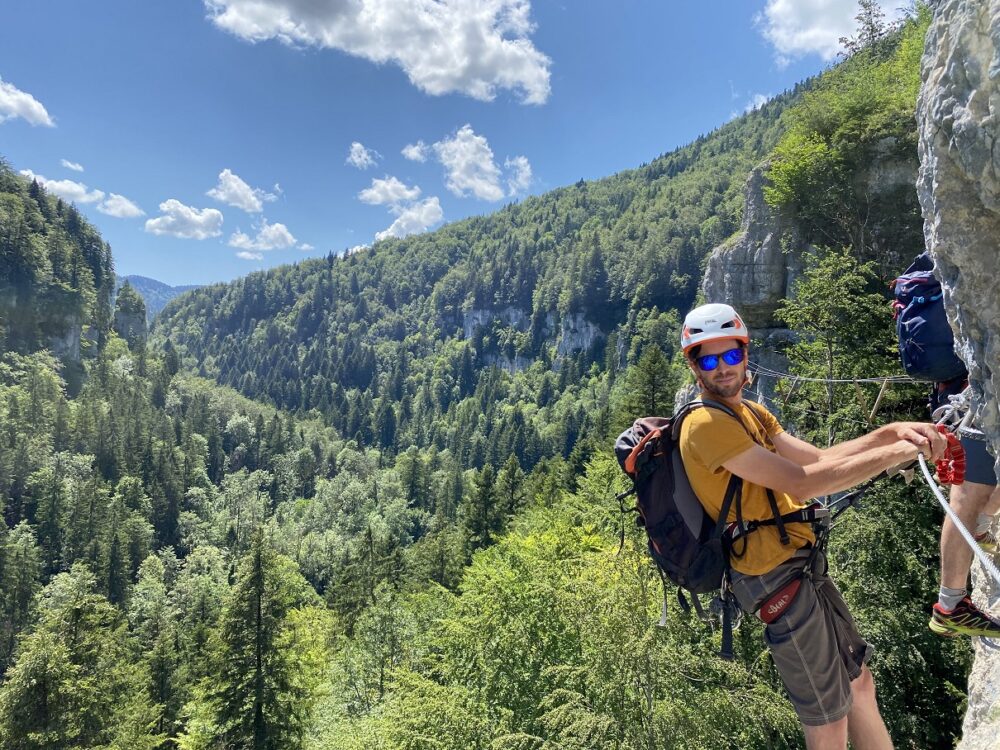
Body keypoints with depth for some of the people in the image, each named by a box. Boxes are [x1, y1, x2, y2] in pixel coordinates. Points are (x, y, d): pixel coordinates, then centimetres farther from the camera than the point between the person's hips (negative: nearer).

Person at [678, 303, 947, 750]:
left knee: (858, 682, 23)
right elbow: (801, 483, -24)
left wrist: (891, 432, -5)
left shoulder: (750, 413, 12)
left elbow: (818, 458, 8)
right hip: (778, 576, -9)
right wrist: (898, 453, -17)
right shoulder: (706, 423, -20)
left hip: (802, 565, 9)